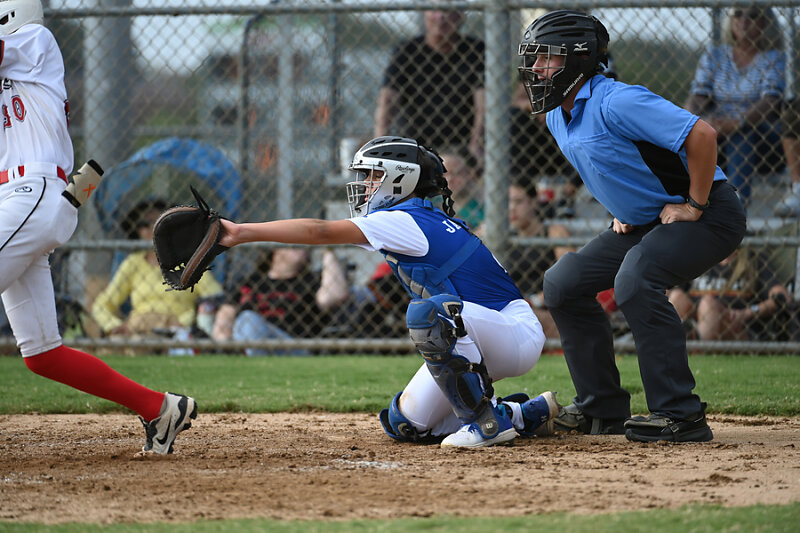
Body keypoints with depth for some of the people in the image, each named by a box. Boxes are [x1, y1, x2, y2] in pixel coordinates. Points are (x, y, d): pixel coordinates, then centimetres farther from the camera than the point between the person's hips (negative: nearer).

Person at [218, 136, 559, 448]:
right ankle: (529, 414, 13)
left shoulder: (404, 222, -16)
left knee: (428, 311, -36)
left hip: (517, 334, -10)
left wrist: (243, 232, -23)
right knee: (404, 424, 6)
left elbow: (320, 232, -22)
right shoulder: (427, 222, 13)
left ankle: (490, 422, -24)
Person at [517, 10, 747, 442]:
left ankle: (681, 416, -30)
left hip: (710, 215, -10)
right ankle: (603, 408, 13)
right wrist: (620, 208, 12)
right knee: (563, 282, 7)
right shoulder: (558, 116, 5)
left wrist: (694, 206, -23)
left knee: (634, 280, -33)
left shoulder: (615, 102, -25)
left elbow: (701, 134, -31)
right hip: (642, 223, 10)